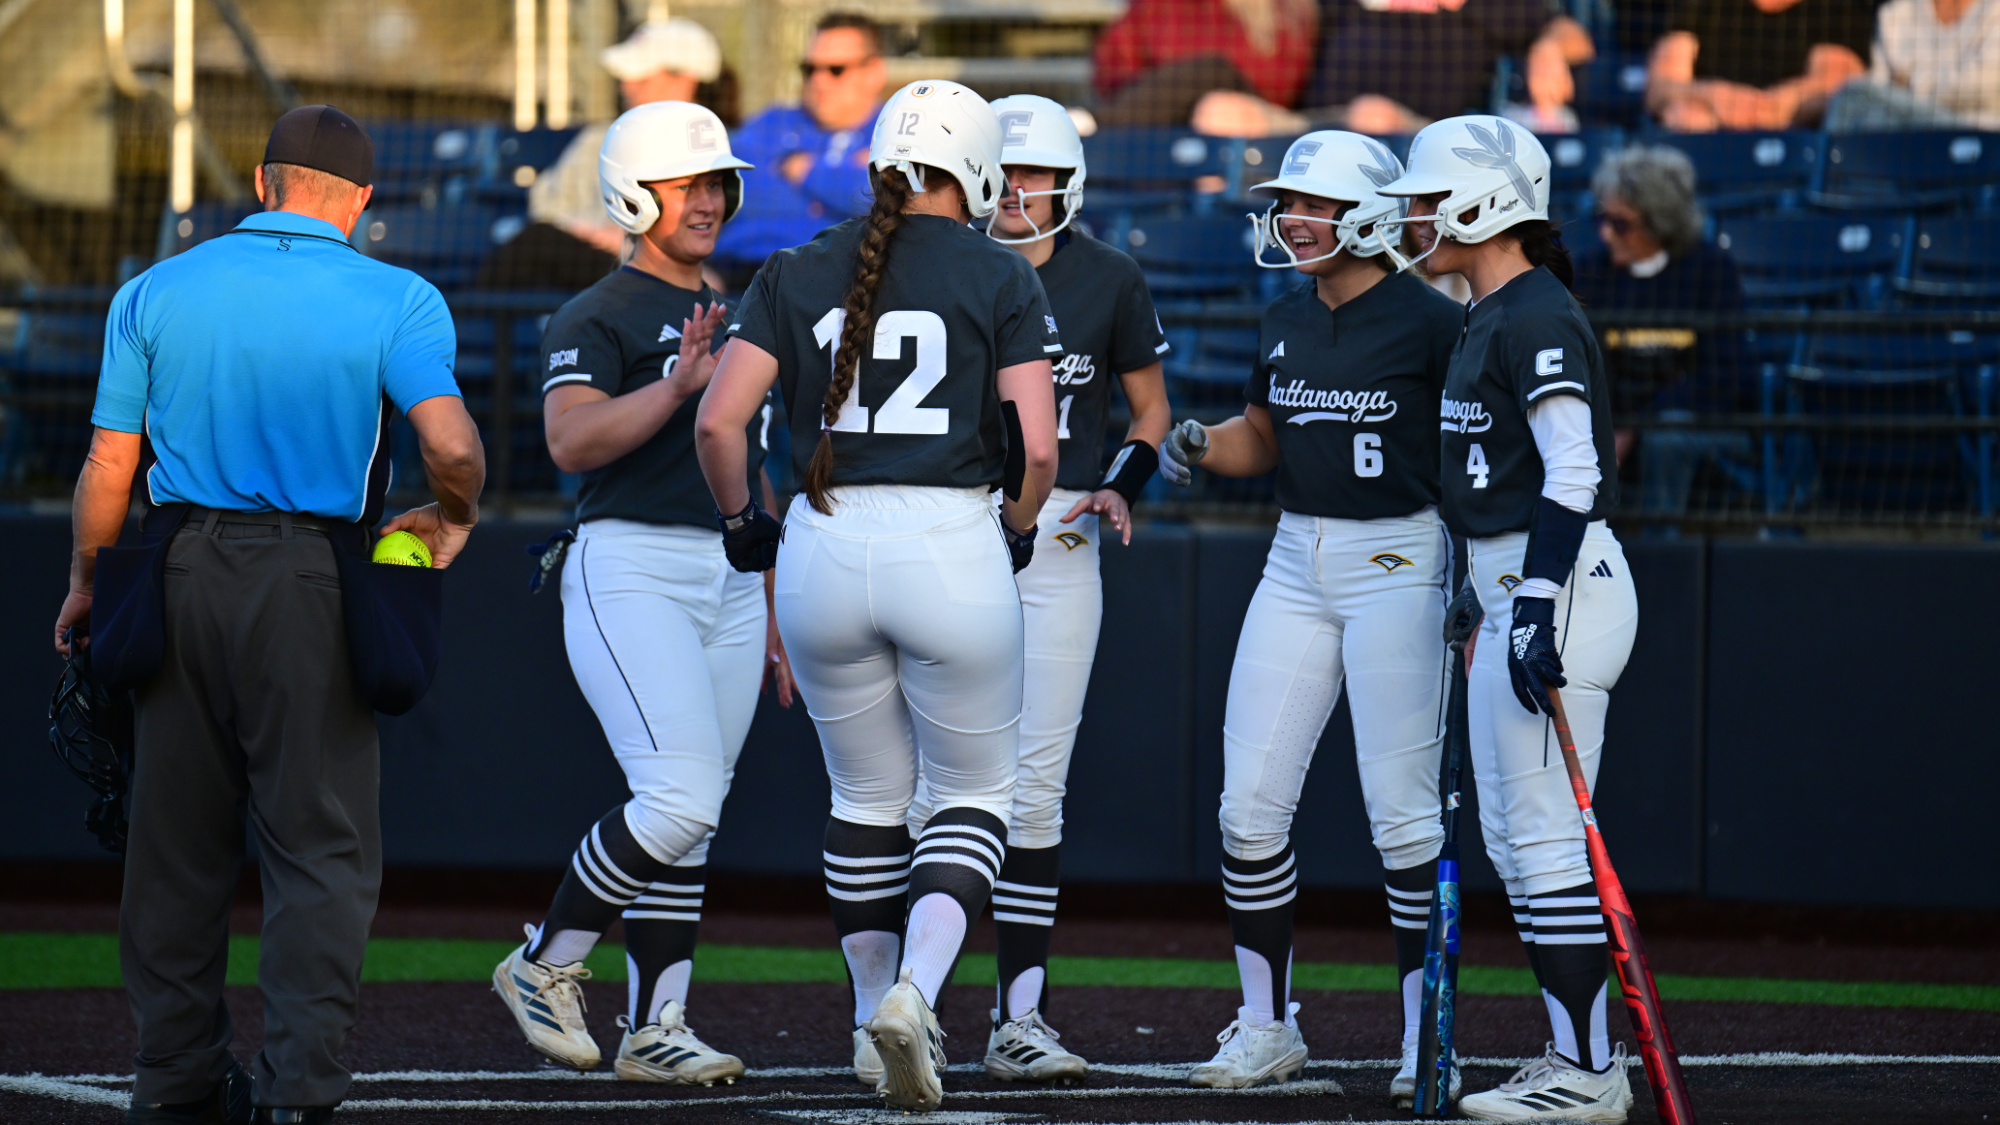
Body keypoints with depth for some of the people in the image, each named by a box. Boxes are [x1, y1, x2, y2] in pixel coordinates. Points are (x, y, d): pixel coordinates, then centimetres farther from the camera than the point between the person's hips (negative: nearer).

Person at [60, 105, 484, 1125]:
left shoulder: (154, 294, 4)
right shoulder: (394, 302, -3)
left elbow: (109, 466, 3)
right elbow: (453, 446, -16)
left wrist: (85, 583, 17)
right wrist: (453, 519, 5)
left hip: (181, 573, 3)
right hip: (311, 581, -3)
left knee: (176, 839, 12)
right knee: (320, 845, 1)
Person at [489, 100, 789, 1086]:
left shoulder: (733, 324, 20)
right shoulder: (597, 319, -5)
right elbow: (572, 441, -22)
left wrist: (772, 617, 22)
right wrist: (678, 385, -33)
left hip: (728, 585, 8)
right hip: (630, 570, -8)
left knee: (691, 821, 5)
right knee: (680, 797, -19)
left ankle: (654, 1032, 7)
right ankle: (545, 967, -2)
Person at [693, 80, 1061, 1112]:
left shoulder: (799, 274, 6)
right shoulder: (999, 280, -1)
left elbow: (718, 421, -1)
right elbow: (1037, 447, -7)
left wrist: (742, 521, 15)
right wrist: (1016, 527, 13)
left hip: (826, 551, 3)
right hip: (951, 545, -3)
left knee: (867, 795, 20)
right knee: (975, 793, 12)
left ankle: (876, 1011, 26)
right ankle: (914, 989, -10)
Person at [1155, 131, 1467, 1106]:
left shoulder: (1428, 323, -10)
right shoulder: (1285, 323, 10)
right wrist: (1198, 444, 2)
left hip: (1398, 561, -7)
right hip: (1297, 561, 7)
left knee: (1400, 809, -6)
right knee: (1250, 803, 3)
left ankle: (1427, 1040, 2)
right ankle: (1267, 1027, 15)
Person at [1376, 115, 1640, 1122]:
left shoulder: (1537, 319, -14)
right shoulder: (1489, 319, 16)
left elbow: (1572, 471, -21)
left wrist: (1537, 605, -25)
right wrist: (1482, 591, 28)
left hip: (1559, 584, -11)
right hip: (1511, 585, 11)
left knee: (1544, 837, -9)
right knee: (1509, 838, 11)